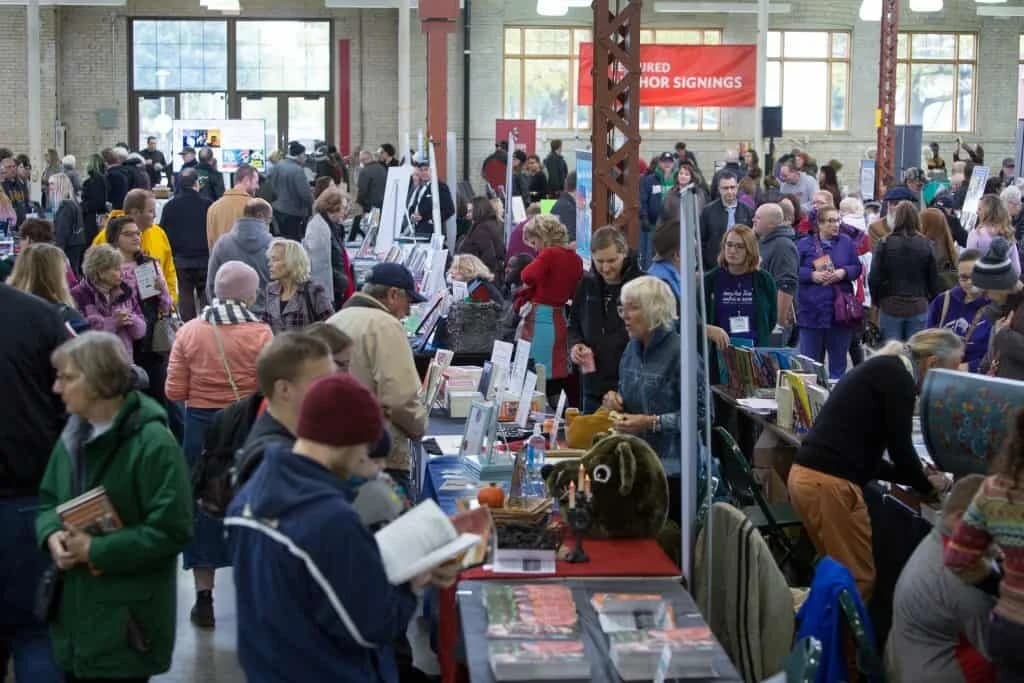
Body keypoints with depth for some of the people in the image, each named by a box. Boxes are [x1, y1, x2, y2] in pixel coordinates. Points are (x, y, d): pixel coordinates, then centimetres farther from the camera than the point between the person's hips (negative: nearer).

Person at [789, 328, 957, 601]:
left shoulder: (882, 370, 23)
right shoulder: (897, 376, -6)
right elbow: (900, 446, -6)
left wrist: (918, 478, 22)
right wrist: (927, 487, 11)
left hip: (807, 475, 9)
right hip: (828, 483, -9)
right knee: (859, 578, 0)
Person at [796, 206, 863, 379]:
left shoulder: (846, 243, 7)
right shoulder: (804, 244, 2)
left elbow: (857, 267, 8)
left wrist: (843, 272, -11)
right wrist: (812, 275, -16)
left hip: (840, 310, 2)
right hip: (811, 310, -2)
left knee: (839, 360, 8)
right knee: (810, 360, 2)